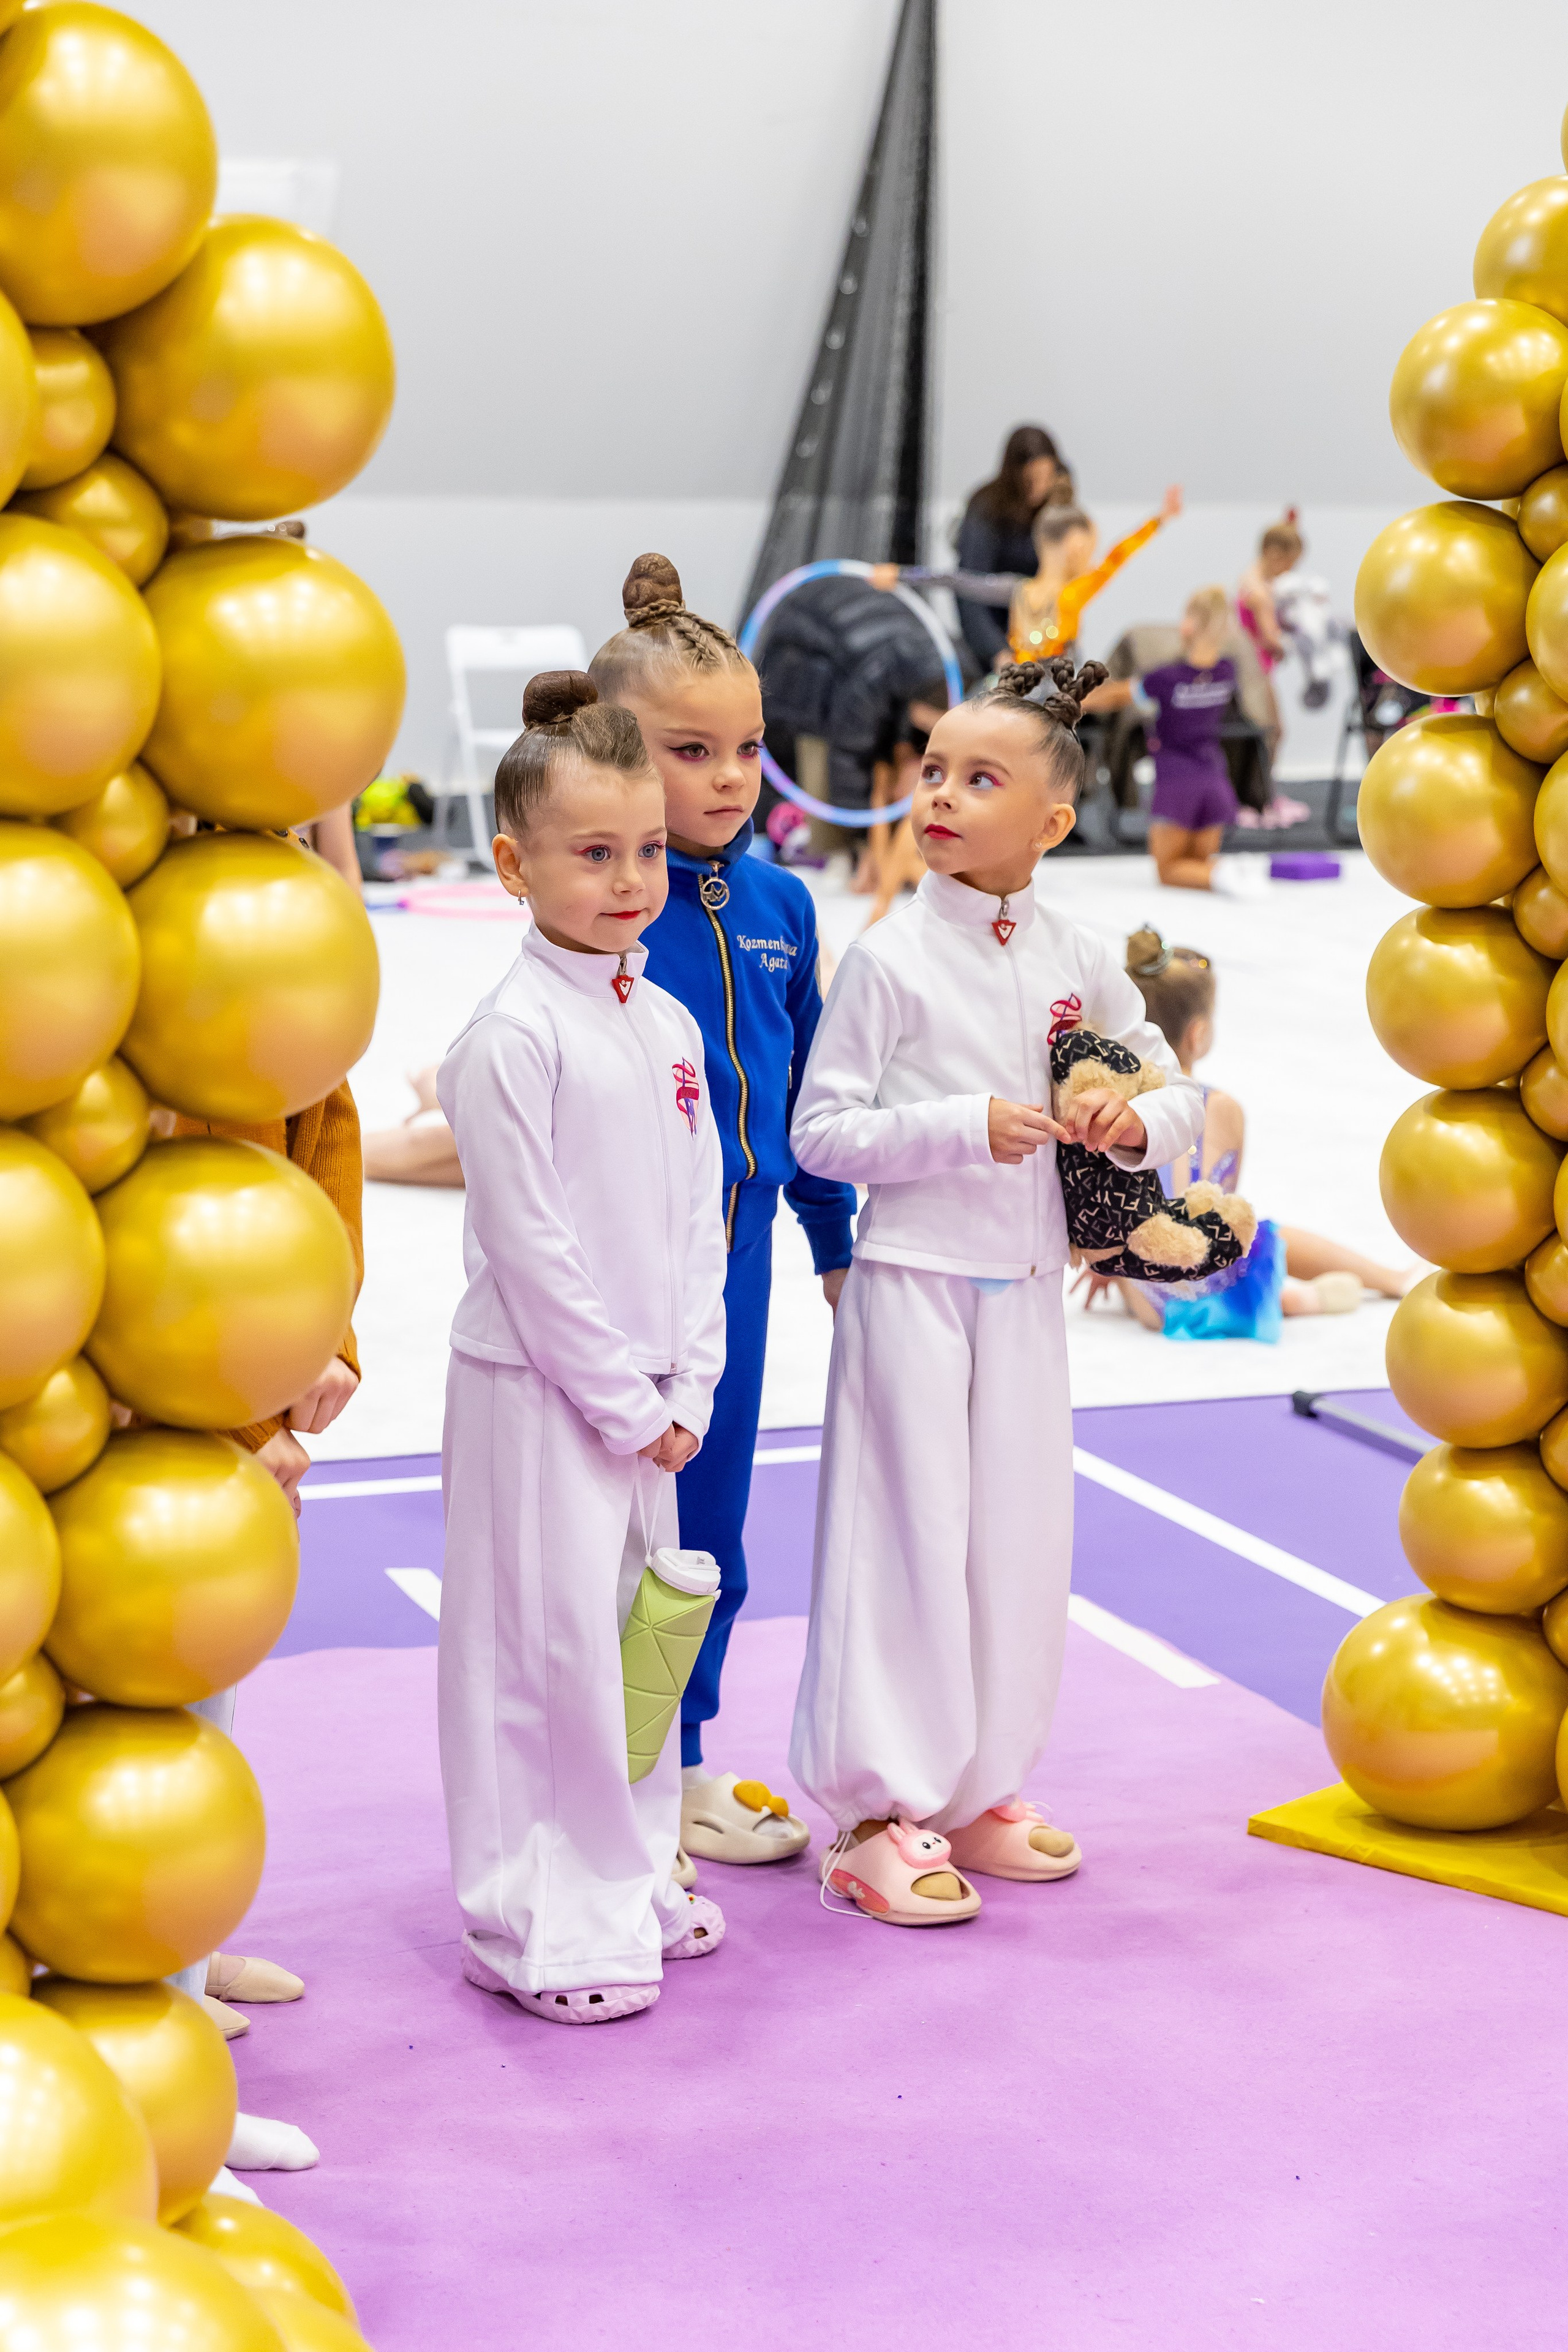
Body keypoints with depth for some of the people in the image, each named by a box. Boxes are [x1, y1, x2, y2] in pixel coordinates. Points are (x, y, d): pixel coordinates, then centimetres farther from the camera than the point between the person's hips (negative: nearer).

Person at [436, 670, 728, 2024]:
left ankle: (633, 1881, 30)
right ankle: (537, 1923, 9)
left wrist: (688, 1390, 2)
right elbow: (530, 1249, -17)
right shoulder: (510, 1037, -15)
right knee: (545, 1650, -2)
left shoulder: (668, 1027, 9)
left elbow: (700, 1220, 11)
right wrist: (625, 1403, -14)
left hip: (646, 1397, 7)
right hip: (537, 1390, -7)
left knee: (637, 1634, 16)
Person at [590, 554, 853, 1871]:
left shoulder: (779, 905, 5)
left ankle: (682, 1762, 32)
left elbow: (808, 1088, 13)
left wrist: (835, 1242, 17)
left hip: (737, 1245, 6)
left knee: (711, 1524, 16)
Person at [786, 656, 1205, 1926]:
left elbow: (1180, 1088, 13)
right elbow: (821, 1131, -10)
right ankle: (881, 1811, 9)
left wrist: (1139, 1120, -9)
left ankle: (981, 1790, 24)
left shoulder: (1079, 961, 4)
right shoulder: (890, 956, -9)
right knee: (908, 1532, -1)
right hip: (915, 1279, -5)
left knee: (1020, 1533, 10)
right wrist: (965, 1127, -20)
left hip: (1028, 1283, 5)